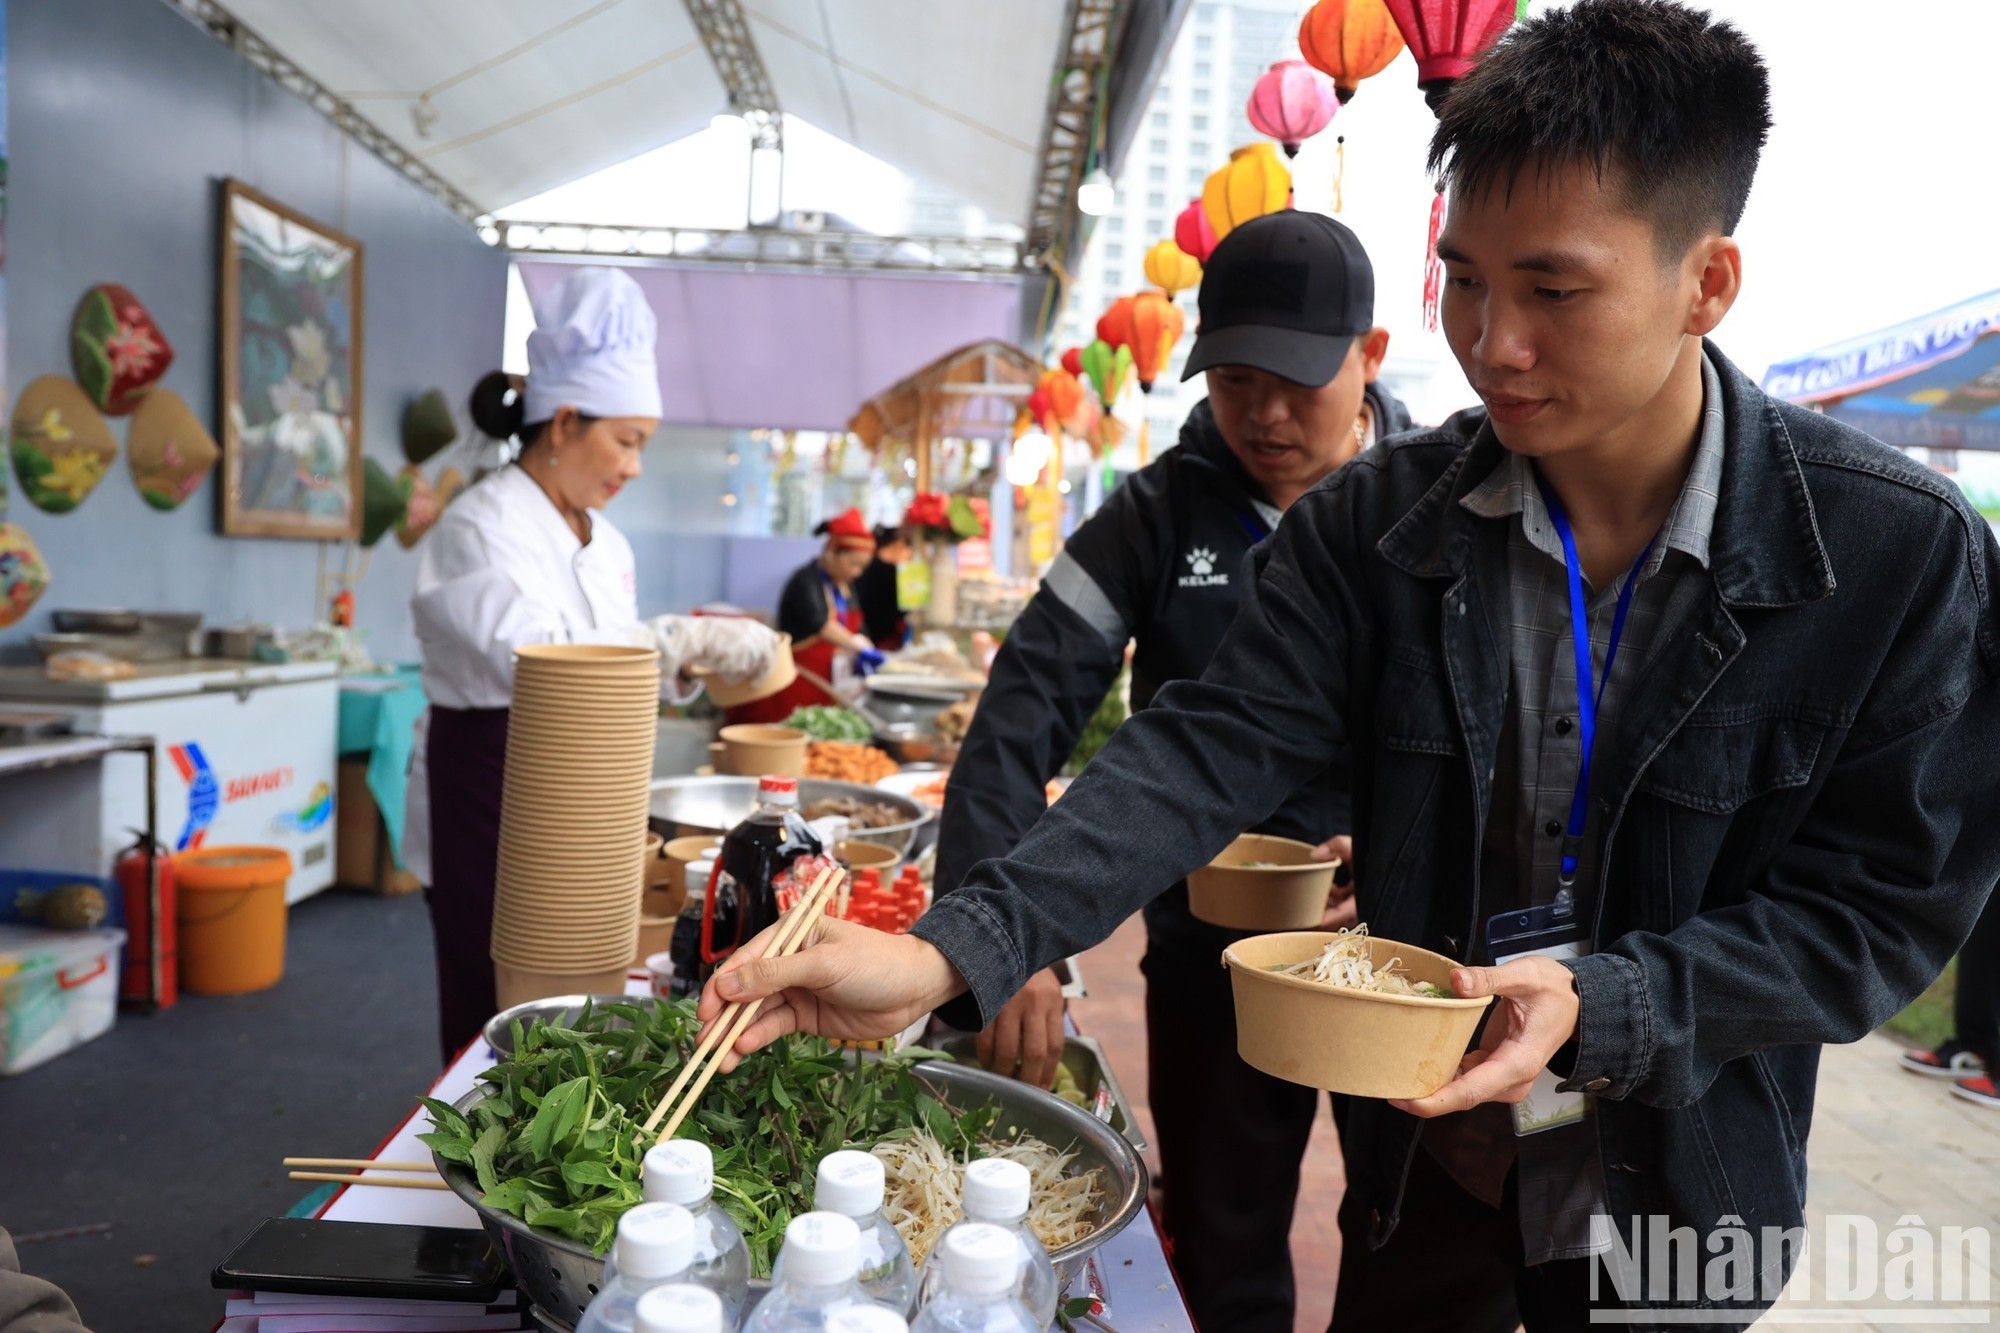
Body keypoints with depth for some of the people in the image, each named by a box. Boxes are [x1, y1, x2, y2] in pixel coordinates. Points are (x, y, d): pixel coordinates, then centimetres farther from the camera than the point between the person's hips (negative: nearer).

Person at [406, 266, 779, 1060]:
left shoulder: (603, 542, 12)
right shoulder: (482, 528, -13)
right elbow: (537, 658, -29)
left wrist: (684, 666, -2)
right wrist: (685, 640, -28)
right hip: (491, 807, -7)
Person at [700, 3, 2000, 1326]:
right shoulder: (1378, 523, -13)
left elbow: (1883, 905, -14)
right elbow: (1207, 754, -20)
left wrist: (1595, 1009, -28)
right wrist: (947, 955, -32)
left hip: (1676, 1203, -1)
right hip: (1418, 1165, 2)